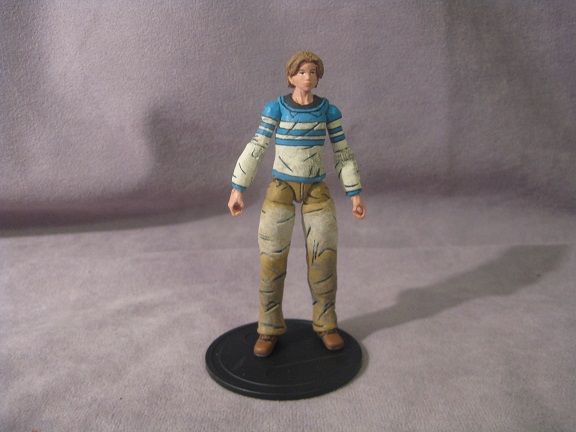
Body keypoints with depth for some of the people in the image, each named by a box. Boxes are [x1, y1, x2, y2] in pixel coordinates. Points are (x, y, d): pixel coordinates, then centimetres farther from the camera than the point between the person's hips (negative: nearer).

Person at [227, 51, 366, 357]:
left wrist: (355, 194, 1)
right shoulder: (275, 108, -4)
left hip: (316, 190, 2)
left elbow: (343, 154, 4)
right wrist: (238, 189, -9)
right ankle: (270, 329, 11)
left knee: (324, 257, -2)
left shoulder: (329, 111, 1)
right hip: (280, 188, -1)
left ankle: (325, 323, 17)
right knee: (272, 258, -5)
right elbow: (255, 150, -4)